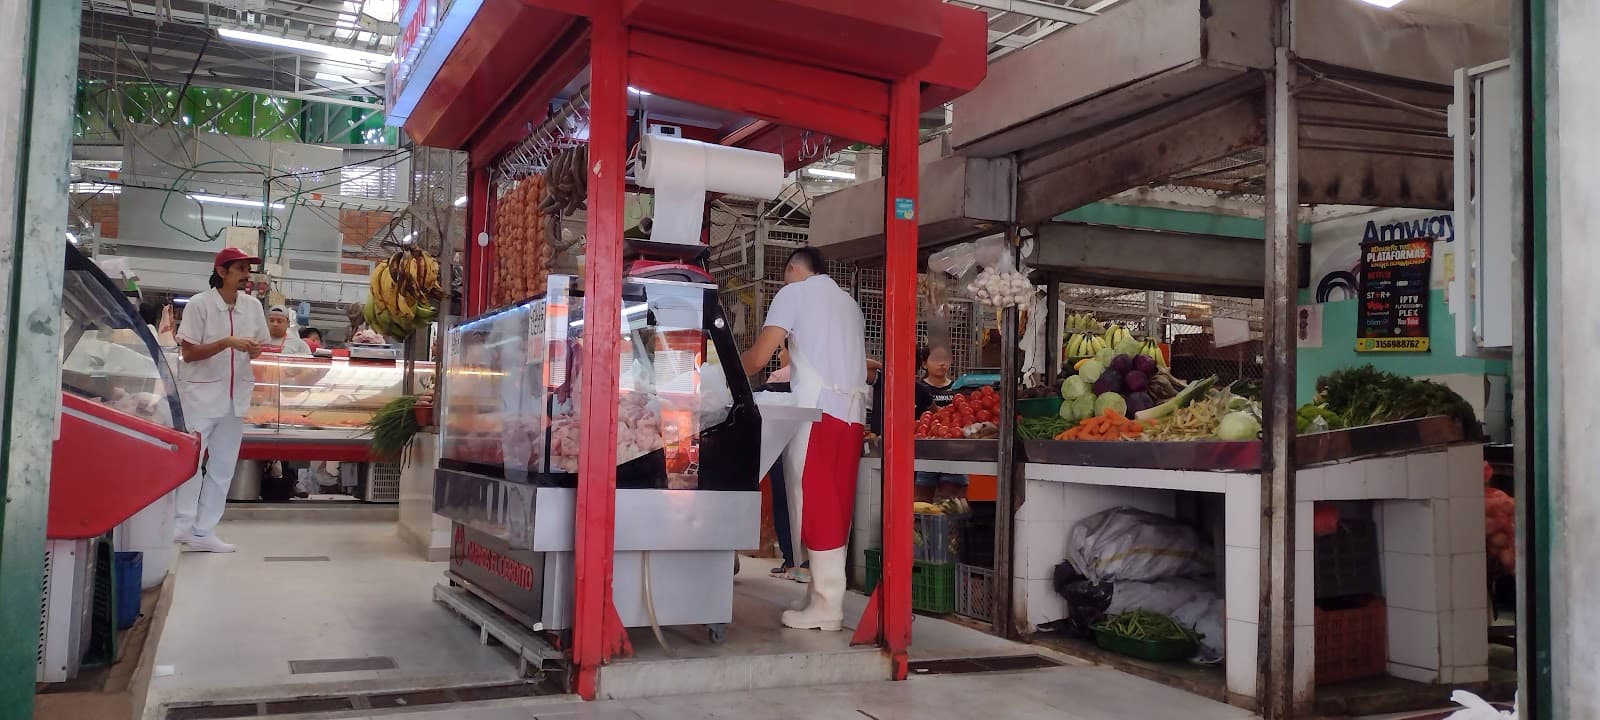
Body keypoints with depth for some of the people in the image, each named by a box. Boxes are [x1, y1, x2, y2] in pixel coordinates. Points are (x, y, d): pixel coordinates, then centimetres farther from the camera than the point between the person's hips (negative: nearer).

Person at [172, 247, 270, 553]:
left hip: (236, 396, 5)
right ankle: (182, 526, 1)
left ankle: (204, 532, 12)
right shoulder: (199, 304, -9)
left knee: (223, 466, 6)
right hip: (200, 393, -5)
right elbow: (188, 354, -11)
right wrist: (228, 342, -22)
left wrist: (255, 350, -9)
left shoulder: (253, 305, 5)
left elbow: (261, 347, 14)